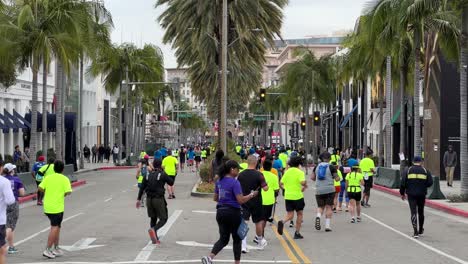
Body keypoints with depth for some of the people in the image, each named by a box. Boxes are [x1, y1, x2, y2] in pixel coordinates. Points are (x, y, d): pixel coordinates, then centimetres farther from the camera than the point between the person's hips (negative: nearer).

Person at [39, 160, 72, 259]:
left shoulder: (48, 177, 5)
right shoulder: (64, 179, -6)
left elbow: (40, 188, -4)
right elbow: (68, 192, -15)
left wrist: (48, 191, 12)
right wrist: (63, 194, 6)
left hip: (47, 207, 5)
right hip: (57, 207, -5)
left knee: (57, 227, 18)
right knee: (54, 228, -2)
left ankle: (56, 248, 24)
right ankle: (48, 250, -10)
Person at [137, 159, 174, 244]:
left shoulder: (148, 175, 5)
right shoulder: (162, 175, -9)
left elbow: (142, 187, 6)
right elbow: (171, 183, 3)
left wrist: (139, 199, 11)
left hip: (149, 199, 5)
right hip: (158, 199, -5)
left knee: (153, 218, 17)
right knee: (163, 219, 2)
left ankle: (155, 238, 15)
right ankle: (153, 229, -25)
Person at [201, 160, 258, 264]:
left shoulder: (219, 181, 6)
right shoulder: (234, 182, -16)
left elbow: (215, 198, 15)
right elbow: (241, 200, -19)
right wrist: (251, 195, -5)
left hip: (220, 212, 6)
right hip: (233, 212, -6)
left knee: (223, 239, 10)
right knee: (237, 239, 11)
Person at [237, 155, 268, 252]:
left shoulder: (241, 174, -1)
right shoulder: (258, 175, -13)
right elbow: (265, 188, -15)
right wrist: (266, 185, 5)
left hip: (244, 201, 2)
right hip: (256, 202, -2)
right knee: (258, 221, 18)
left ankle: (243, 245, -12)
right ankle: (260, 240, 37)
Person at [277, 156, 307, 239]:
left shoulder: (287, 172, 6)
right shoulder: (300, 172, -8)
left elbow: (281, 183, 6)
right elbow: (303, 182, -23)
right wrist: (305, 186, -2)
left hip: (287, 196, 4)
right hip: (298, 196, -4)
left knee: (290, 215, 7)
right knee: (299, 214, 13)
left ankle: (282, 222, -25)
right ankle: (297, 233, 13)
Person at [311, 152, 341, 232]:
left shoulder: (317, 167, 7)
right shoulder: (331, 167, -4)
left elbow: (312, 178, 8)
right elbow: (337, 179, -3)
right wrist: (338, 177, 19)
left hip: (319, 190, 3)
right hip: (329, 189, -3)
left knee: (320, 206, 13)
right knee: (328, 207, 3)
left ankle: (318, 216, -19)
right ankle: (327, 225, -2)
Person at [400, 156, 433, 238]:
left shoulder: (408, 170, 1)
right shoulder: (425, 171, 3)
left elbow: (403, 183, -3)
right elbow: (430, 183, -1)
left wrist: (402, 193, 7)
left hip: (411, 195, -1)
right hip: (422, 195, 1)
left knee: (413, 212, -3)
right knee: (421, 212, 17)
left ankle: (415, 232, -16)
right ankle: (421, 230, 31)